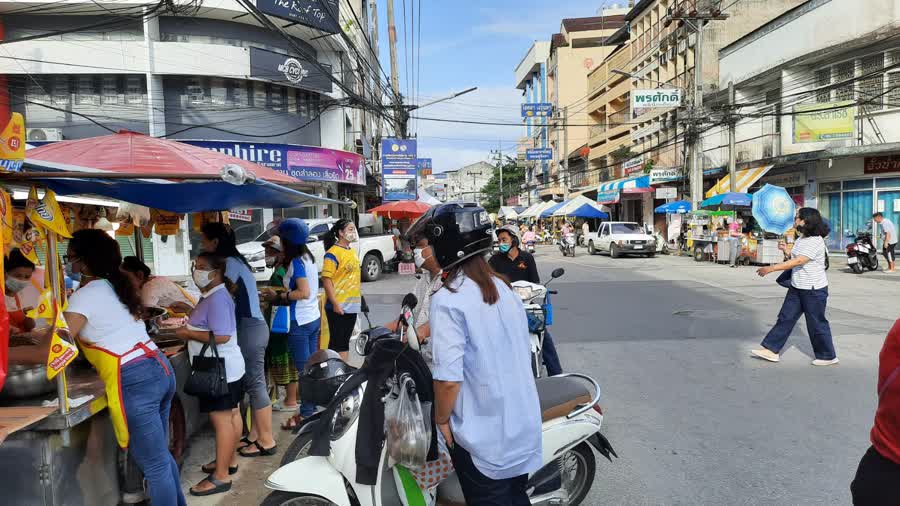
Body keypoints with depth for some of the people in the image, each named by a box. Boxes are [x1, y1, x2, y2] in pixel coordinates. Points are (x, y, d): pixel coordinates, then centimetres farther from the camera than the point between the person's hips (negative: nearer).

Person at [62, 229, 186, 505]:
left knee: (154, 466, 3)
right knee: (162, 455, 22)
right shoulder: (115, 286, 17)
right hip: (161, 369, 9)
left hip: (134, 381, -9)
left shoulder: (85, 295, -8)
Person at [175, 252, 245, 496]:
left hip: (219, 370, -11)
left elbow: (221, 336, -28)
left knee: (221, 420, -4)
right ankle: (229, 461, 31)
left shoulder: (217, 298, -21)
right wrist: (190, 328, 12)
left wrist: (188, 334, -19)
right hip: (224, 367, 11)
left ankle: (220, 476, 4)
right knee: (231, 414, 18)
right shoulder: (212, 295, 12)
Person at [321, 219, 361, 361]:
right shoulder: (332, 253, -13)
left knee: (346, 341, 15)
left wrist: (359, 297, 19)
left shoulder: (352, 251, 13)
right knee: (336, 342, -1)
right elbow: (326, 279, -18)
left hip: (352, 305, 8)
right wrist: (335, 304, -21)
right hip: (338, 306, -8)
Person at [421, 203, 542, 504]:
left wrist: (441, 420, -9)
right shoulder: (505, 289, 2)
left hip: (483, 434, -7)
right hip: (523, 423, 7)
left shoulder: (448, 300, -21)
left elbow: (449, 377, -26)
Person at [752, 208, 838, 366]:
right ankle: (771, 350, 11)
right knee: (785, 318, 8)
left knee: (817, 323, 3)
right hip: (797, 287, 9)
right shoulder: (801, 239, 10)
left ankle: (828, 356, 20)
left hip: (814, 289, -9)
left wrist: (772, 268, -30)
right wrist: (787, 250, 6)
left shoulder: (816, 241, -20)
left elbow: (799, 261, -28)